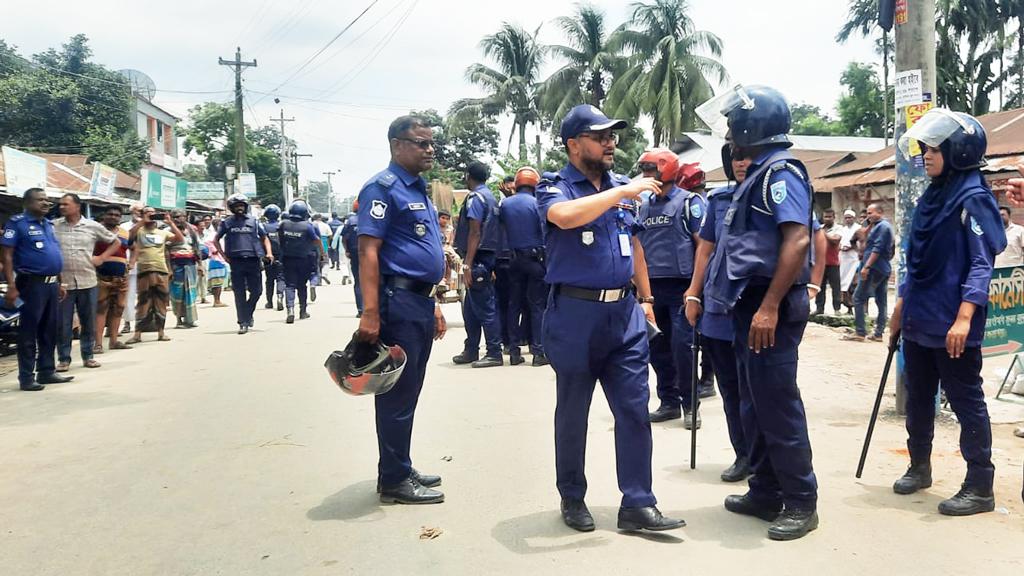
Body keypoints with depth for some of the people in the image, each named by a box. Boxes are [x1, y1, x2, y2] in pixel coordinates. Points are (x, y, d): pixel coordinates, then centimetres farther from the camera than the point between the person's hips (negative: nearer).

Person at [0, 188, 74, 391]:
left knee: (49, 331, 12)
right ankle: (26, 378, 2)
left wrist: (59, 283, 20)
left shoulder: (48, 224, 17)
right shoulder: (17, 223, -7)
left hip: (51, 283, 8)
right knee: (28, 332, -3)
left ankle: (47, 372, 20)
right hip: (32, 283, -8)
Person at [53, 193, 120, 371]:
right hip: (62, 282, -1)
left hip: (87, 281, 1)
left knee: (89, 322, 9)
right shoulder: (53, 226, 3)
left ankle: (88, 356, 21)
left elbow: (115, 242, 14)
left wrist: (101, 258, 3)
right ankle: (63, 359, 12)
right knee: (63, 324, 3)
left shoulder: (93, 226, 3)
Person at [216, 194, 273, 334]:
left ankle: (248, 314, 25)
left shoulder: (253, 221, 10)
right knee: (239, 294, -1)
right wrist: (224, 255, 5)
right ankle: (243, 323, 4)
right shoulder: (227, 223, 8)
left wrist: (269, 253, -1)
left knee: (256, 291, 1)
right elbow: (216, 240, 16)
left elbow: (264, 238, 15)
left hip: (253, 261, 1)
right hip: (236, 261, -1)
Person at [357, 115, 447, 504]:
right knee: (397, 394, -2)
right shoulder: (383, 188, -10)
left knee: (408, 392, 15)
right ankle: (394, 481, 8)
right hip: (398, 302, -9)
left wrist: (433, 306, 22)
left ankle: (401, 469, 26)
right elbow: (368, 251, -19)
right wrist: (370, 313, -26)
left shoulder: (419, 190, 18)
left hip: (420, 304, 9)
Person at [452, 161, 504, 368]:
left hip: (478, 259, -10)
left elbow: (475, 232, -18)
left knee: (484, 307, -5)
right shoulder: (490, 197, 17)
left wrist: (467, 264, -21)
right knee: (470, 308, 15)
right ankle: (471, 351, 22)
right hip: (488, 257, 10)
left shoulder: (475, 197, -11)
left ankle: (494, 353, -2)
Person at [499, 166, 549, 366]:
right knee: (537, 305, 1)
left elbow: (502, 229, 8)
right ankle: (538, 351, -1)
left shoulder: (505, 204, 3)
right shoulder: (537, 204, -8)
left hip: (514, 259, 4)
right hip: (535, 258, -4)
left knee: (514, 304, 10)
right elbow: (545, 233, -9)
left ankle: (514, 351, 11)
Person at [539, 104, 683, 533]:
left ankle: (637, 504, 10)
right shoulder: (555, 189, -4)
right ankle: (572, 498, 25)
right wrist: (624, 191, -25)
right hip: (576, 314, -4)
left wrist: (646, 298, 18)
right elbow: (565, 216, -29)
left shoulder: (621, 188, 13)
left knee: (634, 410, 2)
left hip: (623, 313, 5)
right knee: (572, 413, 9)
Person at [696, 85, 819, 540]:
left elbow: (797, 240, -24)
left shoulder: (780, 172, -12)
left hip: (770, 307, -10)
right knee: (755, 405, 15)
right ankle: (766, 492, 25)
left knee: (778, 405, -4)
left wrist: (769, 307, -27)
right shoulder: (759, 174, 18)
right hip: (752, 305, 10)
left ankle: (801, 503, 8)